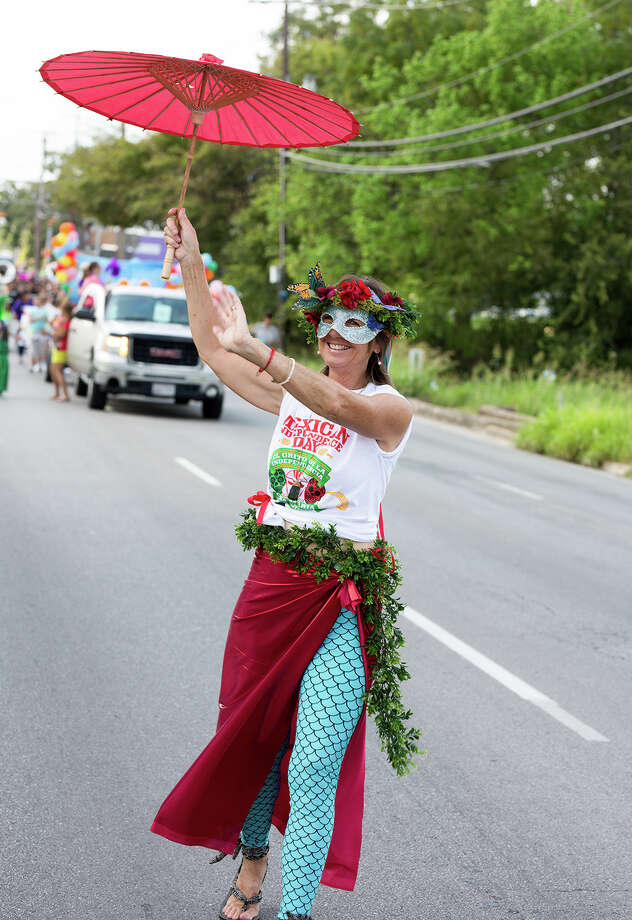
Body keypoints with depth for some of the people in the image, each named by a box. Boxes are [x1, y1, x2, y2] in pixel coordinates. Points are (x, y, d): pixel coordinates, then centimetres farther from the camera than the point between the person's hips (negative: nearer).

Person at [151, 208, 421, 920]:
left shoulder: (391, 407, -7)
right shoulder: (290, 392, 10)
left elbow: (339, 406, -29)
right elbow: (211, 347, 9)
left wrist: (254, 349, -41)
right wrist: (191, 264, -2)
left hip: (343, 599, -5)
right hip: (271, 584, 5)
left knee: (315, 765, -12)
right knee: (256, 732, 16)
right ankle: (252, 856, 40)